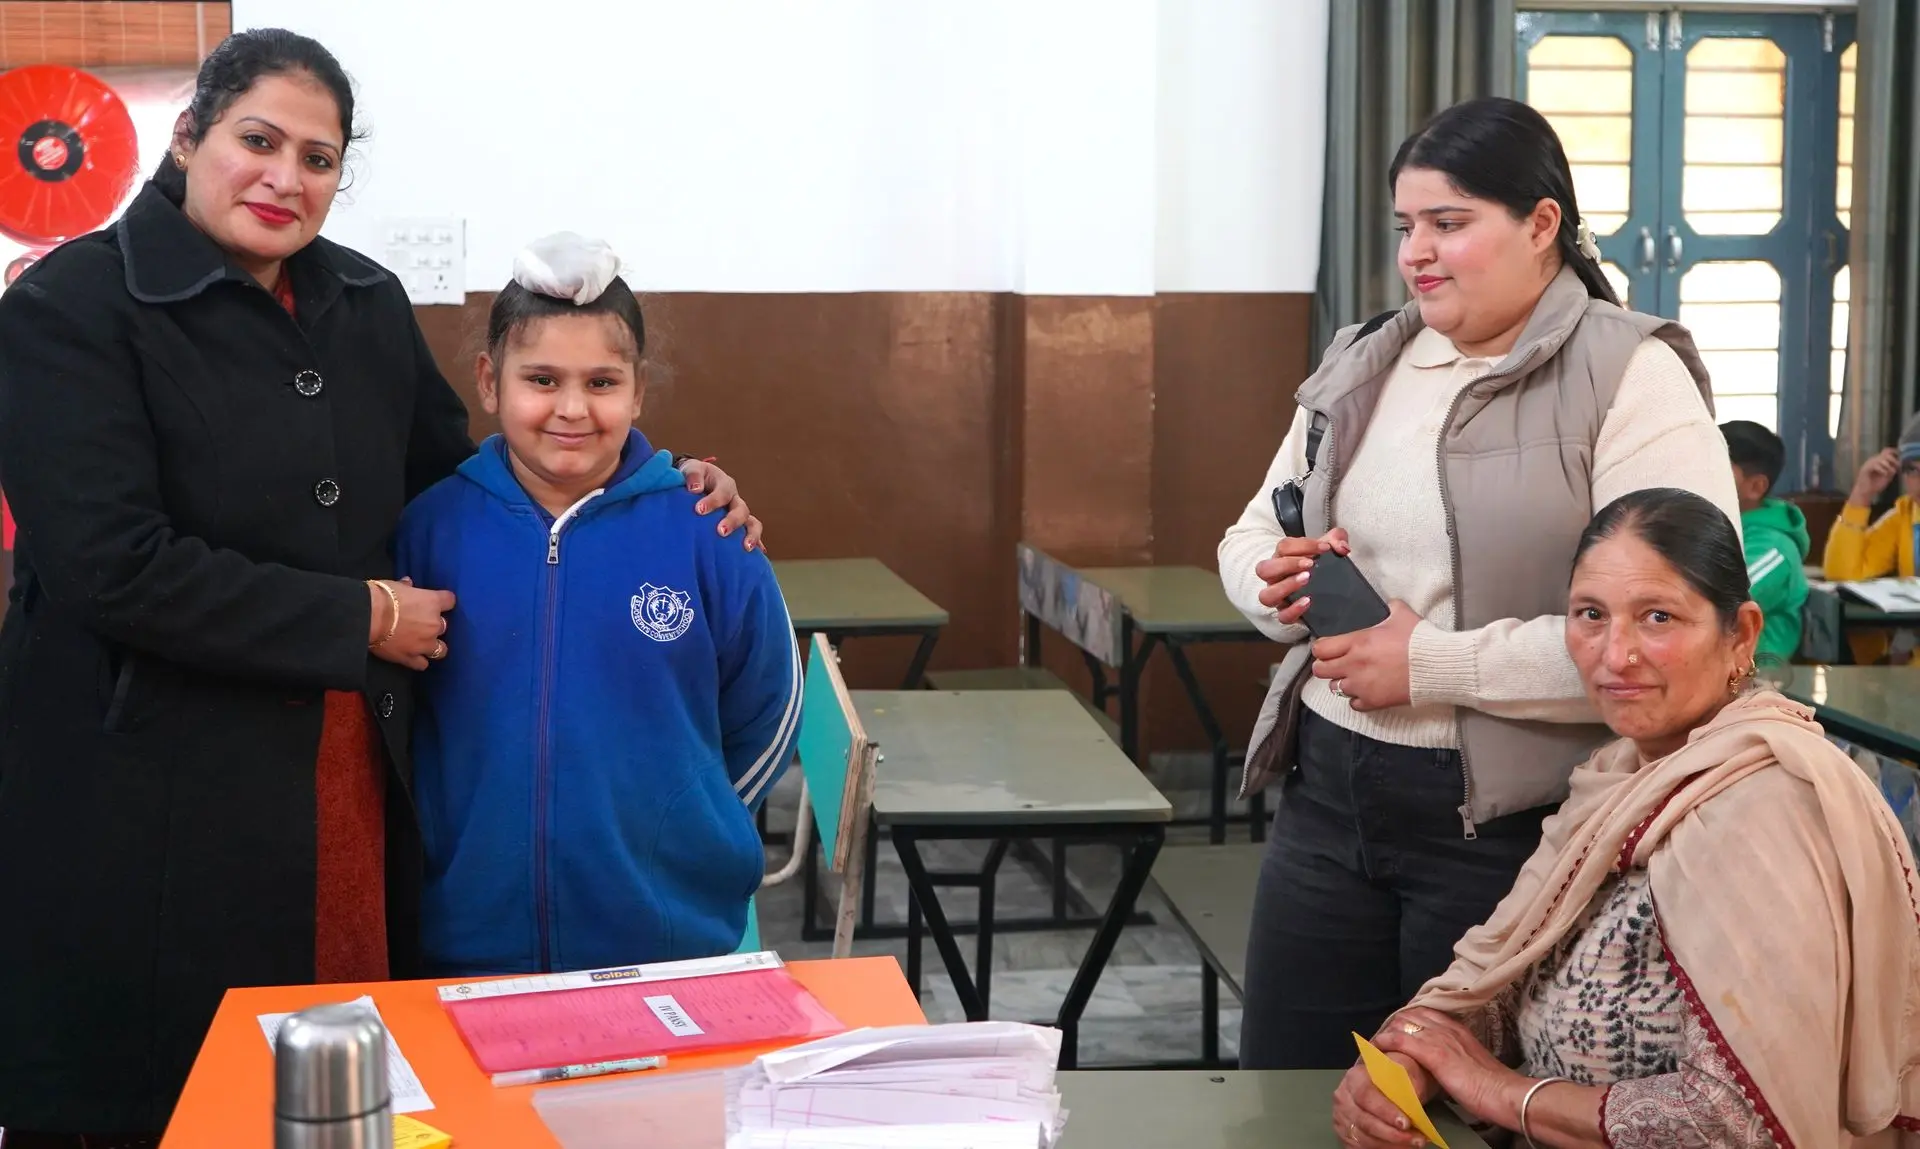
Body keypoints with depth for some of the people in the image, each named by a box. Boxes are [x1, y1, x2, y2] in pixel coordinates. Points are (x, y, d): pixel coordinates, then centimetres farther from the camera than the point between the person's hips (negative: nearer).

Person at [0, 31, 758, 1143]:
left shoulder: (368, 303, 9)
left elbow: (450, 479, 21)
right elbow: (114, 567, -19)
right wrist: (361, 619, -14)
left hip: (354, 780, 5)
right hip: (147, 794, -5)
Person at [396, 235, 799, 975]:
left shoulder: (704, 533, -5)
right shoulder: (431, 528, -2)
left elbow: (764, 719, 7)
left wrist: (686, 832, 8)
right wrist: (462, 841, 6)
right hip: (470, 943, 1)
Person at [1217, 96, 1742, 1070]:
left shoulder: (1630, 379, -12)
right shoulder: (1359, 367, 10)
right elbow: (1248, 536, 19)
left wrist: (1437, 663, -19)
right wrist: (1277, 586, -5)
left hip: (1507, 821, -6)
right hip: (1328, 796, 6)